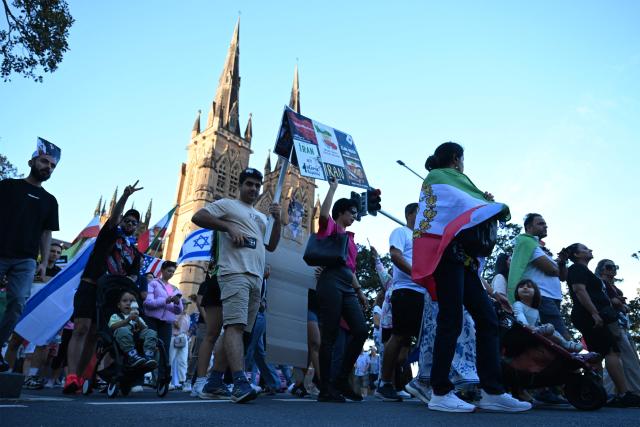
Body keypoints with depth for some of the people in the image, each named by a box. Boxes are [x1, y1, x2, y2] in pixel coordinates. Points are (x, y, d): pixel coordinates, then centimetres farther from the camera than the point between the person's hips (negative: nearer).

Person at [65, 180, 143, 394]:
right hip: (89, 287, -5)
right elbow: (114, 216, -11)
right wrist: (125, 196, -27)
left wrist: (128, 281, -15)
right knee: (81, 329, -18)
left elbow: (134, 275, 11)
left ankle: (77, 377, 6)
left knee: (94, 335, 3)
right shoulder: (110, 233, 9)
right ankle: (71, 376, -27)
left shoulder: (136, 253, 19)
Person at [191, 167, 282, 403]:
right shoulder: (227, 204, 9)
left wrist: (277, 220, 10)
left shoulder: (261, 217, 29)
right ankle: (240, 383, -25)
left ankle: (213, 384, 10)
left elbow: (271, 246, 23)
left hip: (256, 278, 7)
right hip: (235, 273, -7)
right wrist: (229, 227, -11)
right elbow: (197, 217, -3)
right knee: (235, 325, -18)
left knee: (235, 328, 5)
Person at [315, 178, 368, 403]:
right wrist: (333, 187, -3)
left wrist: (359, 290, 22)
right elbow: (324, 212, -15)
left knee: (361, 330, -4)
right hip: (331, 282, -7)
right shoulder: (330, 227, 8)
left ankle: (342, 379, 7)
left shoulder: (349, 237, 27)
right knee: (330, 335, -8)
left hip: (347, 287, 7)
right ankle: (325, 389, -3)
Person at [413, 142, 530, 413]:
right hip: (446, 251, -9)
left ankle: (492, 392, 1)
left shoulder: (451, 181, 29)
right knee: (451, 321, -12)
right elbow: (461, 203, -7)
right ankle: (440, 393, -7)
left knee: (487, 318, 1)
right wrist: (498, 208, 7)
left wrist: (484, 202, 10)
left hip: (461, 256, 9)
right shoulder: (438, 178, 4)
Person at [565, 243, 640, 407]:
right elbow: (579, 291, -18)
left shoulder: (583, 270, 27)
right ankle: (624, 395, -17)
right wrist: (594, 313, -24)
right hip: (590, 317, -10)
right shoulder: (577, 268, -4)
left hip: (591, 318, 10)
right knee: (612, 352, -15)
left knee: (597, 355, 5)